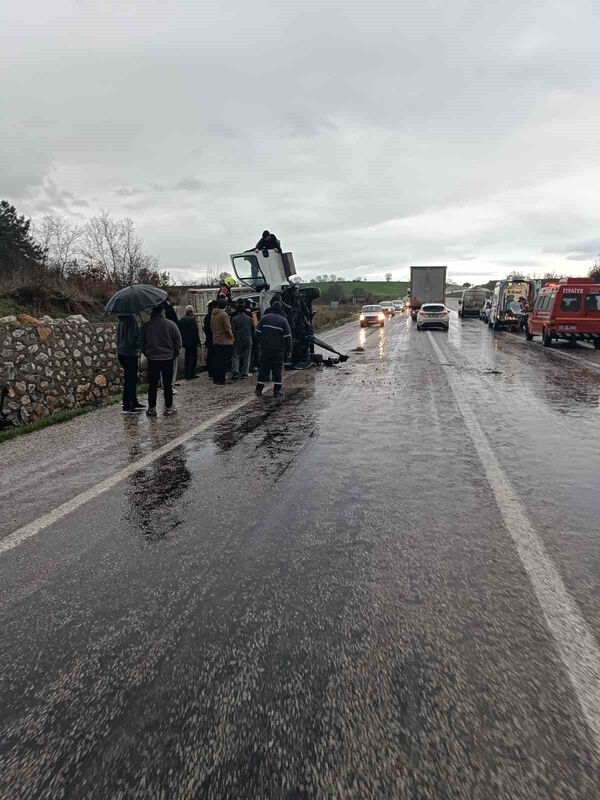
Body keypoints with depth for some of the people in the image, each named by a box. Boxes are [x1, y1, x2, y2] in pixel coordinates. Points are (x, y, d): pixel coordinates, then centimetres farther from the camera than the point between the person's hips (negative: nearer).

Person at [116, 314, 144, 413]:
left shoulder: (122, 319, 9)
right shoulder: (131, 320, -18)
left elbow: (118, 336, 16)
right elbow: (132, 339, -23)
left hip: (121, 352, 9)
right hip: (130, 354, -9)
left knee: (131, 379, 19)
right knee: (130, 380, -1)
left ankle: (134, 402, 31)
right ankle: (127, 407, 5)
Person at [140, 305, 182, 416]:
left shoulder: (145, 326, -3)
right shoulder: (171, 324, -7)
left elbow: (141, 344, 4)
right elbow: (178, 341, -2)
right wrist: (175, 353, 12)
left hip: (152, 358, 1)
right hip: (168, 358, -1)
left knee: (152, 385, 8)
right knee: (167, 384, 6)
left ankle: (151, 408, 12)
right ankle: (168, 408, 10)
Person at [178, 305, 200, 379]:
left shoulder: (181, 320, 7)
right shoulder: (192, 319, -15)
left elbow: (180, 331, 12)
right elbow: (195, 331, -16)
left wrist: (182, 341, 18)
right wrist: (198, 341, -9)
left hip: (185, 342, 7)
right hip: (192, 342, -7)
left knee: (187, 358, 16)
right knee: (193, 357, 1)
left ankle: (186, 374, 18)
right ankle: (190, 374, -1)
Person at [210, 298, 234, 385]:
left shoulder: (213, 314, 9)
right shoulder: (224, 314, -14)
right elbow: (227, 329, -16)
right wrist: (231, 337, -1)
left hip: (215, 341, 7)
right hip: (225, 342, -7)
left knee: (216, 361, 12)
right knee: (224, 362, -3)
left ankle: (215, 379, 18)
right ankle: (221, 380, -3)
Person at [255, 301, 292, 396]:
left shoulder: (264, 318, 0)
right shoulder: (283, 320, -4)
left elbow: (257, 332, 2)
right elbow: (288, 337, -3)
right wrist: (289, 350, 3)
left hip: (265, 349, 2)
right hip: (279, 350, -2)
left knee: (263, 369, 8)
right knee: (278, 370, 5)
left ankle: (259, 389, 10)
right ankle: (277, 390, 5)